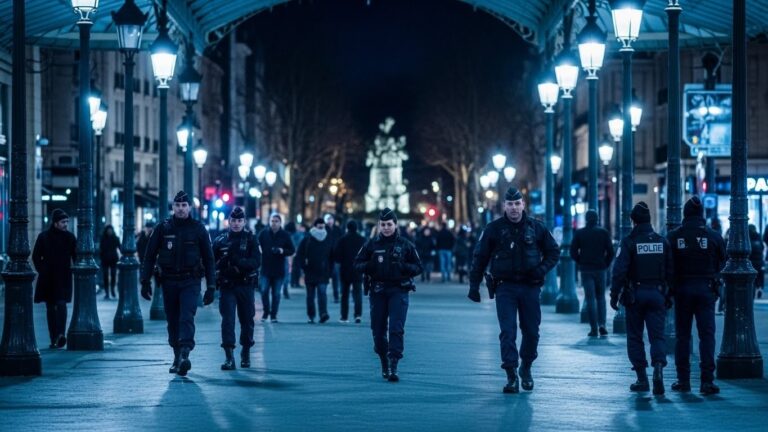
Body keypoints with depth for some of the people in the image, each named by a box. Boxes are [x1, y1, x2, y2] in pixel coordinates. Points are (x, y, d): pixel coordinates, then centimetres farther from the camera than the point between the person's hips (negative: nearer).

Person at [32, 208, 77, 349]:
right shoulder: (43, 237, 0)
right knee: (50, 307, 5)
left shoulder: (70, 237, 4)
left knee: (61, 304, -17)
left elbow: (75, 257, 11)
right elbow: (36, 256, 8)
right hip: (47, 278, 1)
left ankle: (61, 334, -26)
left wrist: (73, 271, 1)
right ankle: (54, 339, 9)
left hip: (64, 277, -1)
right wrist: (41, 270, 1)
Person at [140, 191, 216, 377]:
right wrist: (145, 281, -1)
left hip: (190, 282, -2)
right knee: (173, 321, 8)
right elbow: (149, 256, 6)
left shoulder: (198, 229, 2)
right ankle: (177, 357, 21)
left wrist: (211, 287, 1)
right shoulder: (163, 228, 3)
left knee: (187, 318, -18)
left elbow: (208, 259, 5)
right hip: (169, 281, 2)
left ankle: (185, 355, -28)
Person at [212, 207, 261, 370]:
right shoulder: (220, 240, 6)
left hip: (246, 286, 0)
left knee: (247, 320, 9)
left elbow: (257, 262, -9)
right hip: (226, 287, 0)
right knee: (227, 320, -10)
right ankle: (229, 357, -13)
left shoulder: (251, 239, 3)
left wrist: (239, 262, -23)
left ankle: (246, 353, 26)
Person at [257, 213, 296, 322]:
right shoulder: (263, 234, 2)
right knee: (264, 291, -5)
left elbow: (292, 250, 4)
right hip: (265, 269, 0)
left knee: (276, 293, 4)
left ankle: (273, 315, 13)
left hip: (279, 270, 0)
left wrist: (282, 251, -13)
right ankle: (266, 312, 15)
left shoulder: (285, 235, 2)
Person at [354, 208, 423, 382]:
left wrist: (403, 267, -13)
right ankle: (384, 363, 23)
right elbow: (357, 264, 9)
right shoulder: (371, 244, 6)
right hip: (377, 291, 2)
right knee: (378, 330, 5)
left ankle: (393, 367, -16)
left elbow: (418, 267, 5)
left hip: (398, 291, -2)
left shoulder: (405, 245, 3)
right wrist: (370, 265, -12)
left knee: (396, 328, -13)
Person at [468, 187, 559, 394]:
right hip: (505, 287, -2)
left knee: (531, 332, 10)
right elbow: (479, 257, 3)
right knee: (507, 332, -9)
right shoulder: (494, 229, 0)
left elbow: (554, 252, 11)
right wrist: (474, 285, -2)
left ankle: (526, 369, 30)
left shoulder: (536, 227, 3)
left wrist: (542, 269, -7)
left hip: (530, 286, 2)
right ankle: (511, 376, -9)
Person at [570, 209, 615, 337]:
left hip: (586, 269, -1)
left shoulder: (579, 233, 0)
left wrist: (580, 263, 11)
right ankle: (602, 324, -4)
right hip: (600, 269, 1)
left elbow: (573, 251, -2)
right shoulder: (603, 232, 1)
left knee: (590, 299, 1)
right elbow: (610, 251, -2)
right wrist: (606, 264, 10)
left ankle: (594, 328, -4)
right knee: (601, 297, 12)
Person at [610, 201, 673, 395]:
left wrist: (614, 295, -8)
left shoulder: (629, 242, -7)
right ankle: (658, 367, -23)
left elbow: (619, 271, -13)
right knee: (657, 335, 3)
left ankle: (642, 378, 8)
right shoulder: (663, 242, 5)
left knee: (635, 336, 8)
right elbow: (670, 271, 6)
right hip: (657, 294, 3)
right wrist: (668, 295, 15)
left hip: (635, 294, -3)